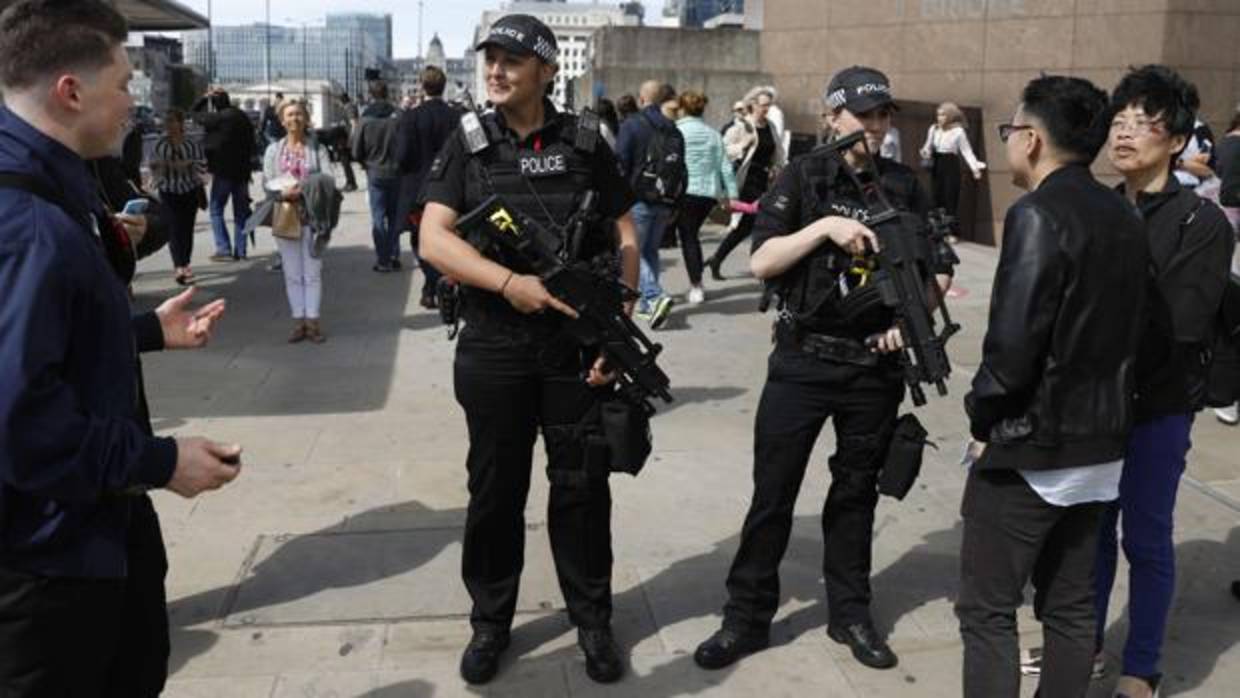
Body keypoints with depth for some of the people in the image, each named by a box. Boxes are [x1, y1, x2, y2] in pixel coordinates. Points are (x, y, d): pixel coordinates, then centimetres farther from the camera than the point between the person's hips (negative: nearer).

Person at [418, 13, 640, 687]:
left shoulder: (586, 144, 2)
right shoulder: (467, 144, 2)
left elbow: (625, 240, 3)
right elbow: (433, 239, -7)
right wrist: (510, 282, -21)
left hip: (578, 347, 0)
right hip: (492, 350, 0)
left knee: (581, 484, 8)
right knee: (495, 488, 10)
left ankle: (592, 620, 25)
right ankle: (490, 620, 27)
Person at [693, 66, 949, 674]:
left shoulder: (904, 187, 6)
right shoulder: (803, 177, -2)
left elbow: (938, 270, 11)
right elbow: (761, 262, -10)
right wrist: (826, 226, -21)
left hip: (875, 366, 3)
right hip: (802, 361, -2)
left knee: (856, 492, 14)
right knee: (773, 492, 3)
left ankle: (850, 613, 28)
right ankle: (747, 617, 15)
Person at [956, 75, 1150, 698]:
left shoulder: (1038, 214, -18)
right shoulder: (1125, 218, 6)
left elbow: (1013, 342, -22)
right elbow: (1126, 329, 10)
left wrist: (981, 413, -7)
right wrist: (1100, 407, 15)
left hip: (1032, 446, -8)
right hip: (1102, 446, 8)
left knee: (987, 611, 2)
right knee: (1070, 605, 17)